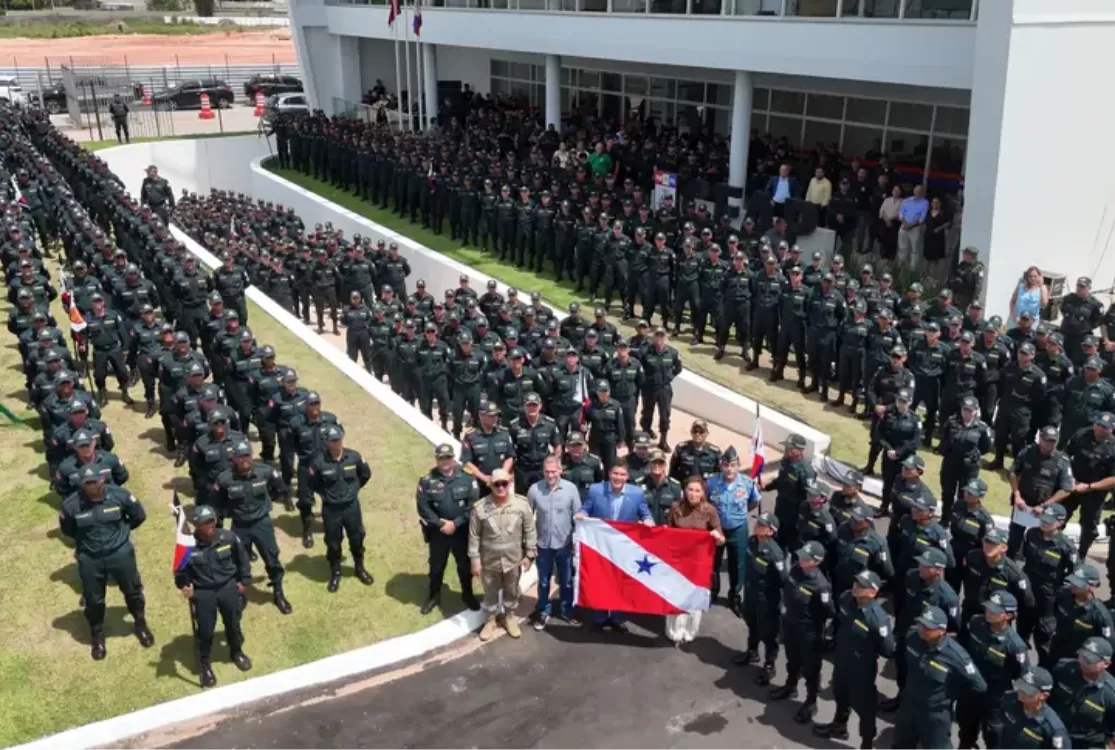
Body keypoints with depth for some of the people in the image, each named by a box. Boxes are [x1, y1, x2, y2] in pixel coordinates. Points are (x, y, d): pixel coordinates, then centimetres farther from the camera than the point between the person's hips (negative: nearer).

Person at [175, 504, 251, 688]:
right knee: (206, 629, 5)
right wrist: (183, 585, -22)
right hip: (203, 592, -2)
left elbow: (242, 558, 1)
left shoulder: (228, 537, -15)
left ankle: (236, 652, 47)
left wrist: (244, 580, 6)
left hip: (229, 586, 2)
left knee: (233, 622, 19)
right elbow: (180, 569, -6)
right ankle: (204, 663, 30)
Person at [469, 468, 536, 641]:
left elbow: (530, 531, -4)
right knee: (491, 592, 16)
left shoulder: (521, 504, -12)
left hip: (513, 560, 1)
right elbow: (474, 536, -7)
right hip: (489, 560, -1)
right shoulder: (480, 508, -14)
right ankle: (491, 619, 38)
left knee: (512, 591, 19)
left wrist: (529, 555, -2)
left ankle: (509, 617, 42)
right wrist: (474, 560, -6)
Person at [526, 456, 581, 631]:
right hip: (543, 543, 0)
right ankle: (543, 613, 33)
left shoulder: (571, 488, -12)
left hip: (565, 543, 0)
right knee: (543, 582, 16)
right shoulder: (534, 489, -12)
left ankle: (566, 611, 34)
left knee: (566, 581, 15)